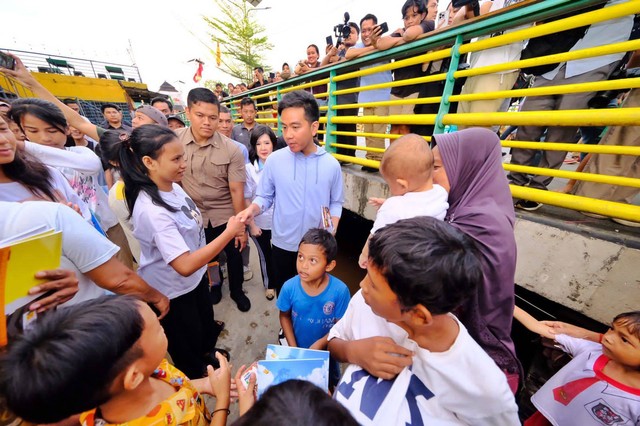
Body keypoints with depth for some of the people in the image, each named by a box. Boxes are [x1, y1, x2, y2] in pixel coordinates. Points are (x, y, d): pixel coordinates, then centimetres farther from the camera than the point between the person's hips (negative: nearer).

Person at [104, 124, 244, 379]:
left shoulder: (172, 185, -8)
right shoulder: (152, 210, -34)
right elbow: (185, 266, -36)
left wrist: (205, 263, 15)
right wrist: (229, 232, -34)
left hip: (196, 277, 7)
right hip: (172, 293, -7)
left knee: (206, 326, 33)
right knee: (187, 353, 22)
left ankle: (207, 354, 62)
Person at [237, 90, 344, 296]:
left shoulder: (331, 165, -9)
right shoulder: (274, 160, -10)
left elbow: (336, 203, 0)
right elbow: (265, 196, -3)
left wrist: (331, 234, -9)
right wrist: (251, 210, -23)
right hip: (283, 244, 0)